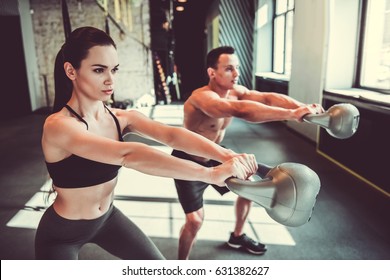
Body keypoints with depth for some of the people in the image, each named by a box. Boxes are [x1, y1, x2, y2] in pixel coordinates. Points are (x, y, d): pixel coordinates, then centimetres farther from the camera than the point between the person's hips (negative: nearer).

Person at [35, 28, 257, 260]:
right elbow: (128, 155, -45)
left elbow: (171, 135, -28)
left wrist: (226, 155, -44)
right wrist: (211, 174, -50)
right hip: (61, 232, -5)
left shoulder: (121, 118, -12)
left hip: (107, 217, 5)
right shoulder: (58, 125, -30)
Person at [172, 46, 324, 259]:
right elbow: (240, 110, -53)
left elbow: (267, 97, -25)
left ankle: (237, 237, 41)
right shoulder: (201, 97, -35)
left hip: (214, 156, 8)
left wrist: (303, 107, -42)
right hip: (188, 162, -8)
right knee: (195, 220, -15)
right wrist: (291, 114, -58)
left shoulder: (235, 91, -10)